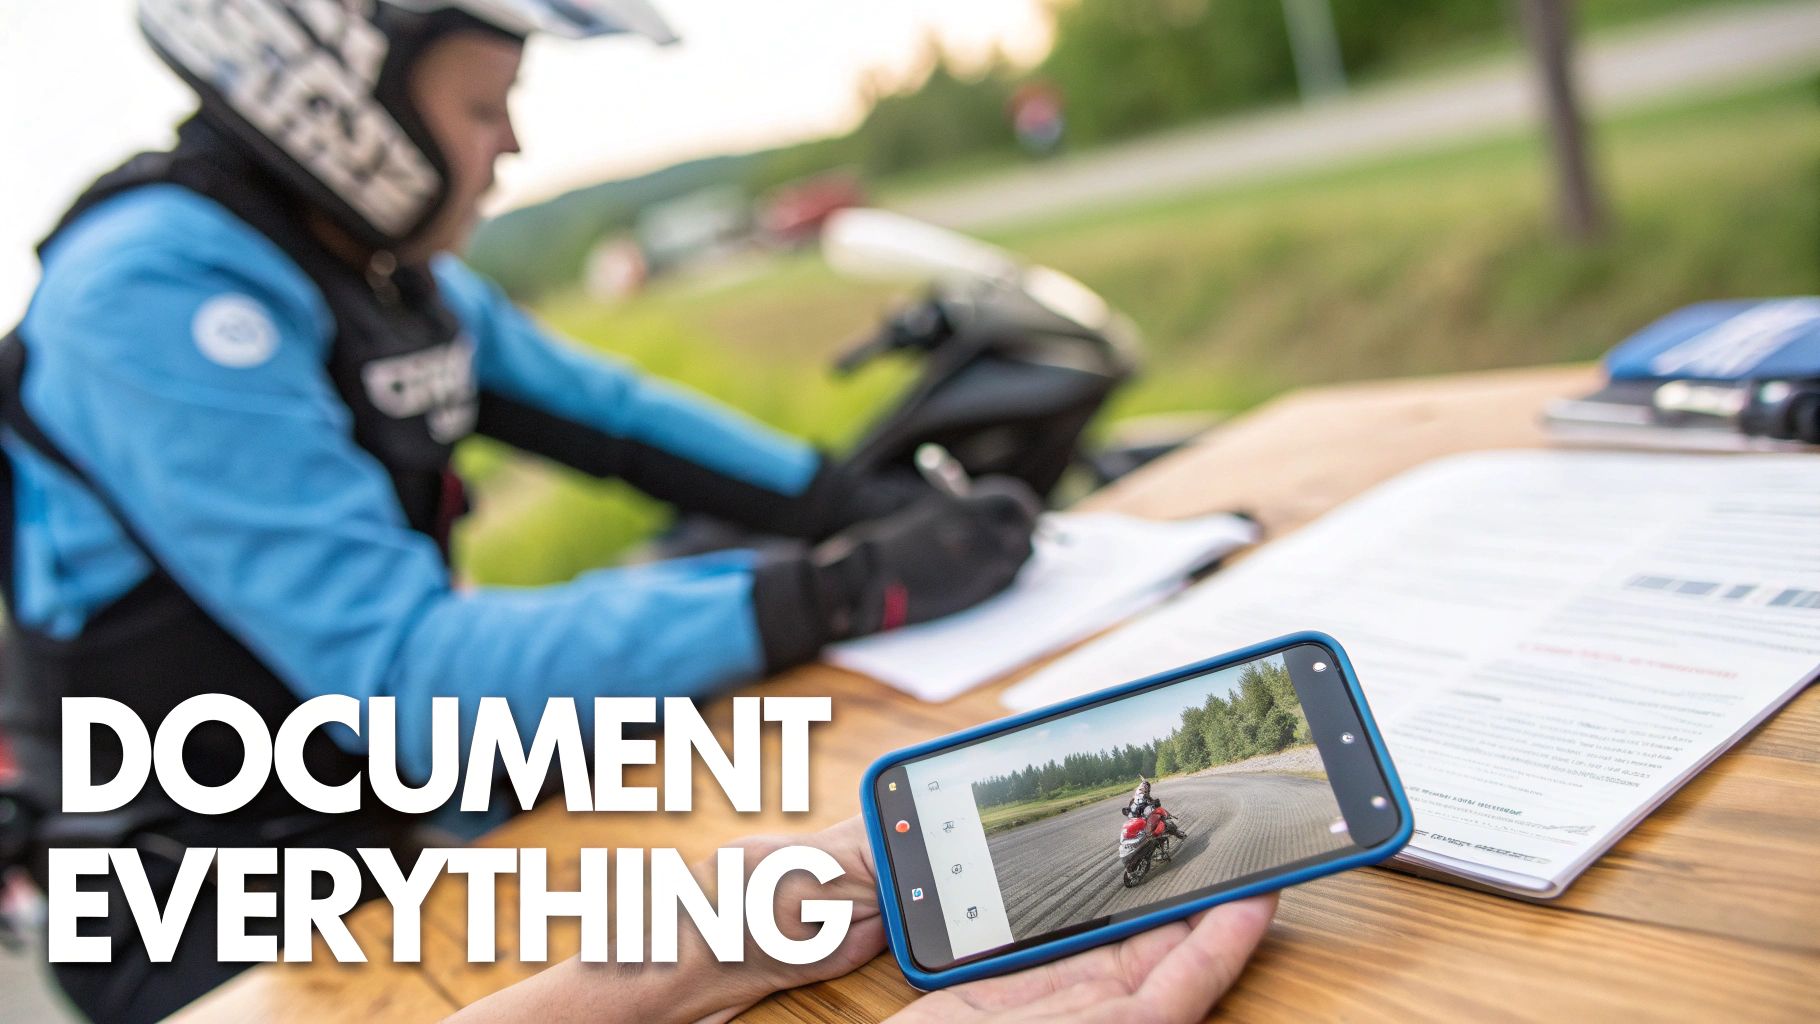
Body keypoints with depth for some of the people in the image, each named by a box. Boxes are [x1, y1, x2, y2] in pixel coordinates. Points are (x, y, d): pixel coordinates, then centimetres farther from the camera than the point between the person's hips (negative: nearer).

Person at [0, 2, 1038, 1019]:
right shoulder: (159, 291, -25)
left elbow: (601, 409, 6)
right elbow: (406, 677, -30)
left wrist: (848, 497, -8)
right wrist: (840, 590, -32)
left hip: (378, 813, 8)